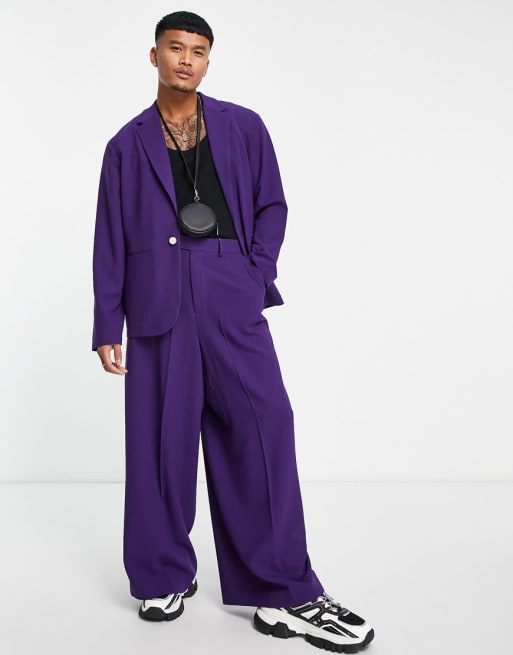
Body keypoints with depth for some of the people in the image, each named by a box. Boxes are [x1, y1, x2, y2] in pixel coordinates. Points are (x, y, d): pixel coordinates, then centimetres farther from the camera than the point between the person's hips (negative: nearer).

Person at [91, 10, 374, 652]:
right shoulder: (128, 144, 13)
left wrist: (259, 271, -2)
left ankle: (283, 592, 1)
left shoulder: (243, 128, 14)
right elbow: (109, 239, 11)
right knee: (160, 437, 2)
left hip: (231, 297, 0)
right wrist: (107, 326, 6)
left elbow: (271, 205, 15)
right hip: (157, 301, 1)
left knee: (263, 423, -9)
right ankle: (165, 577, 20)